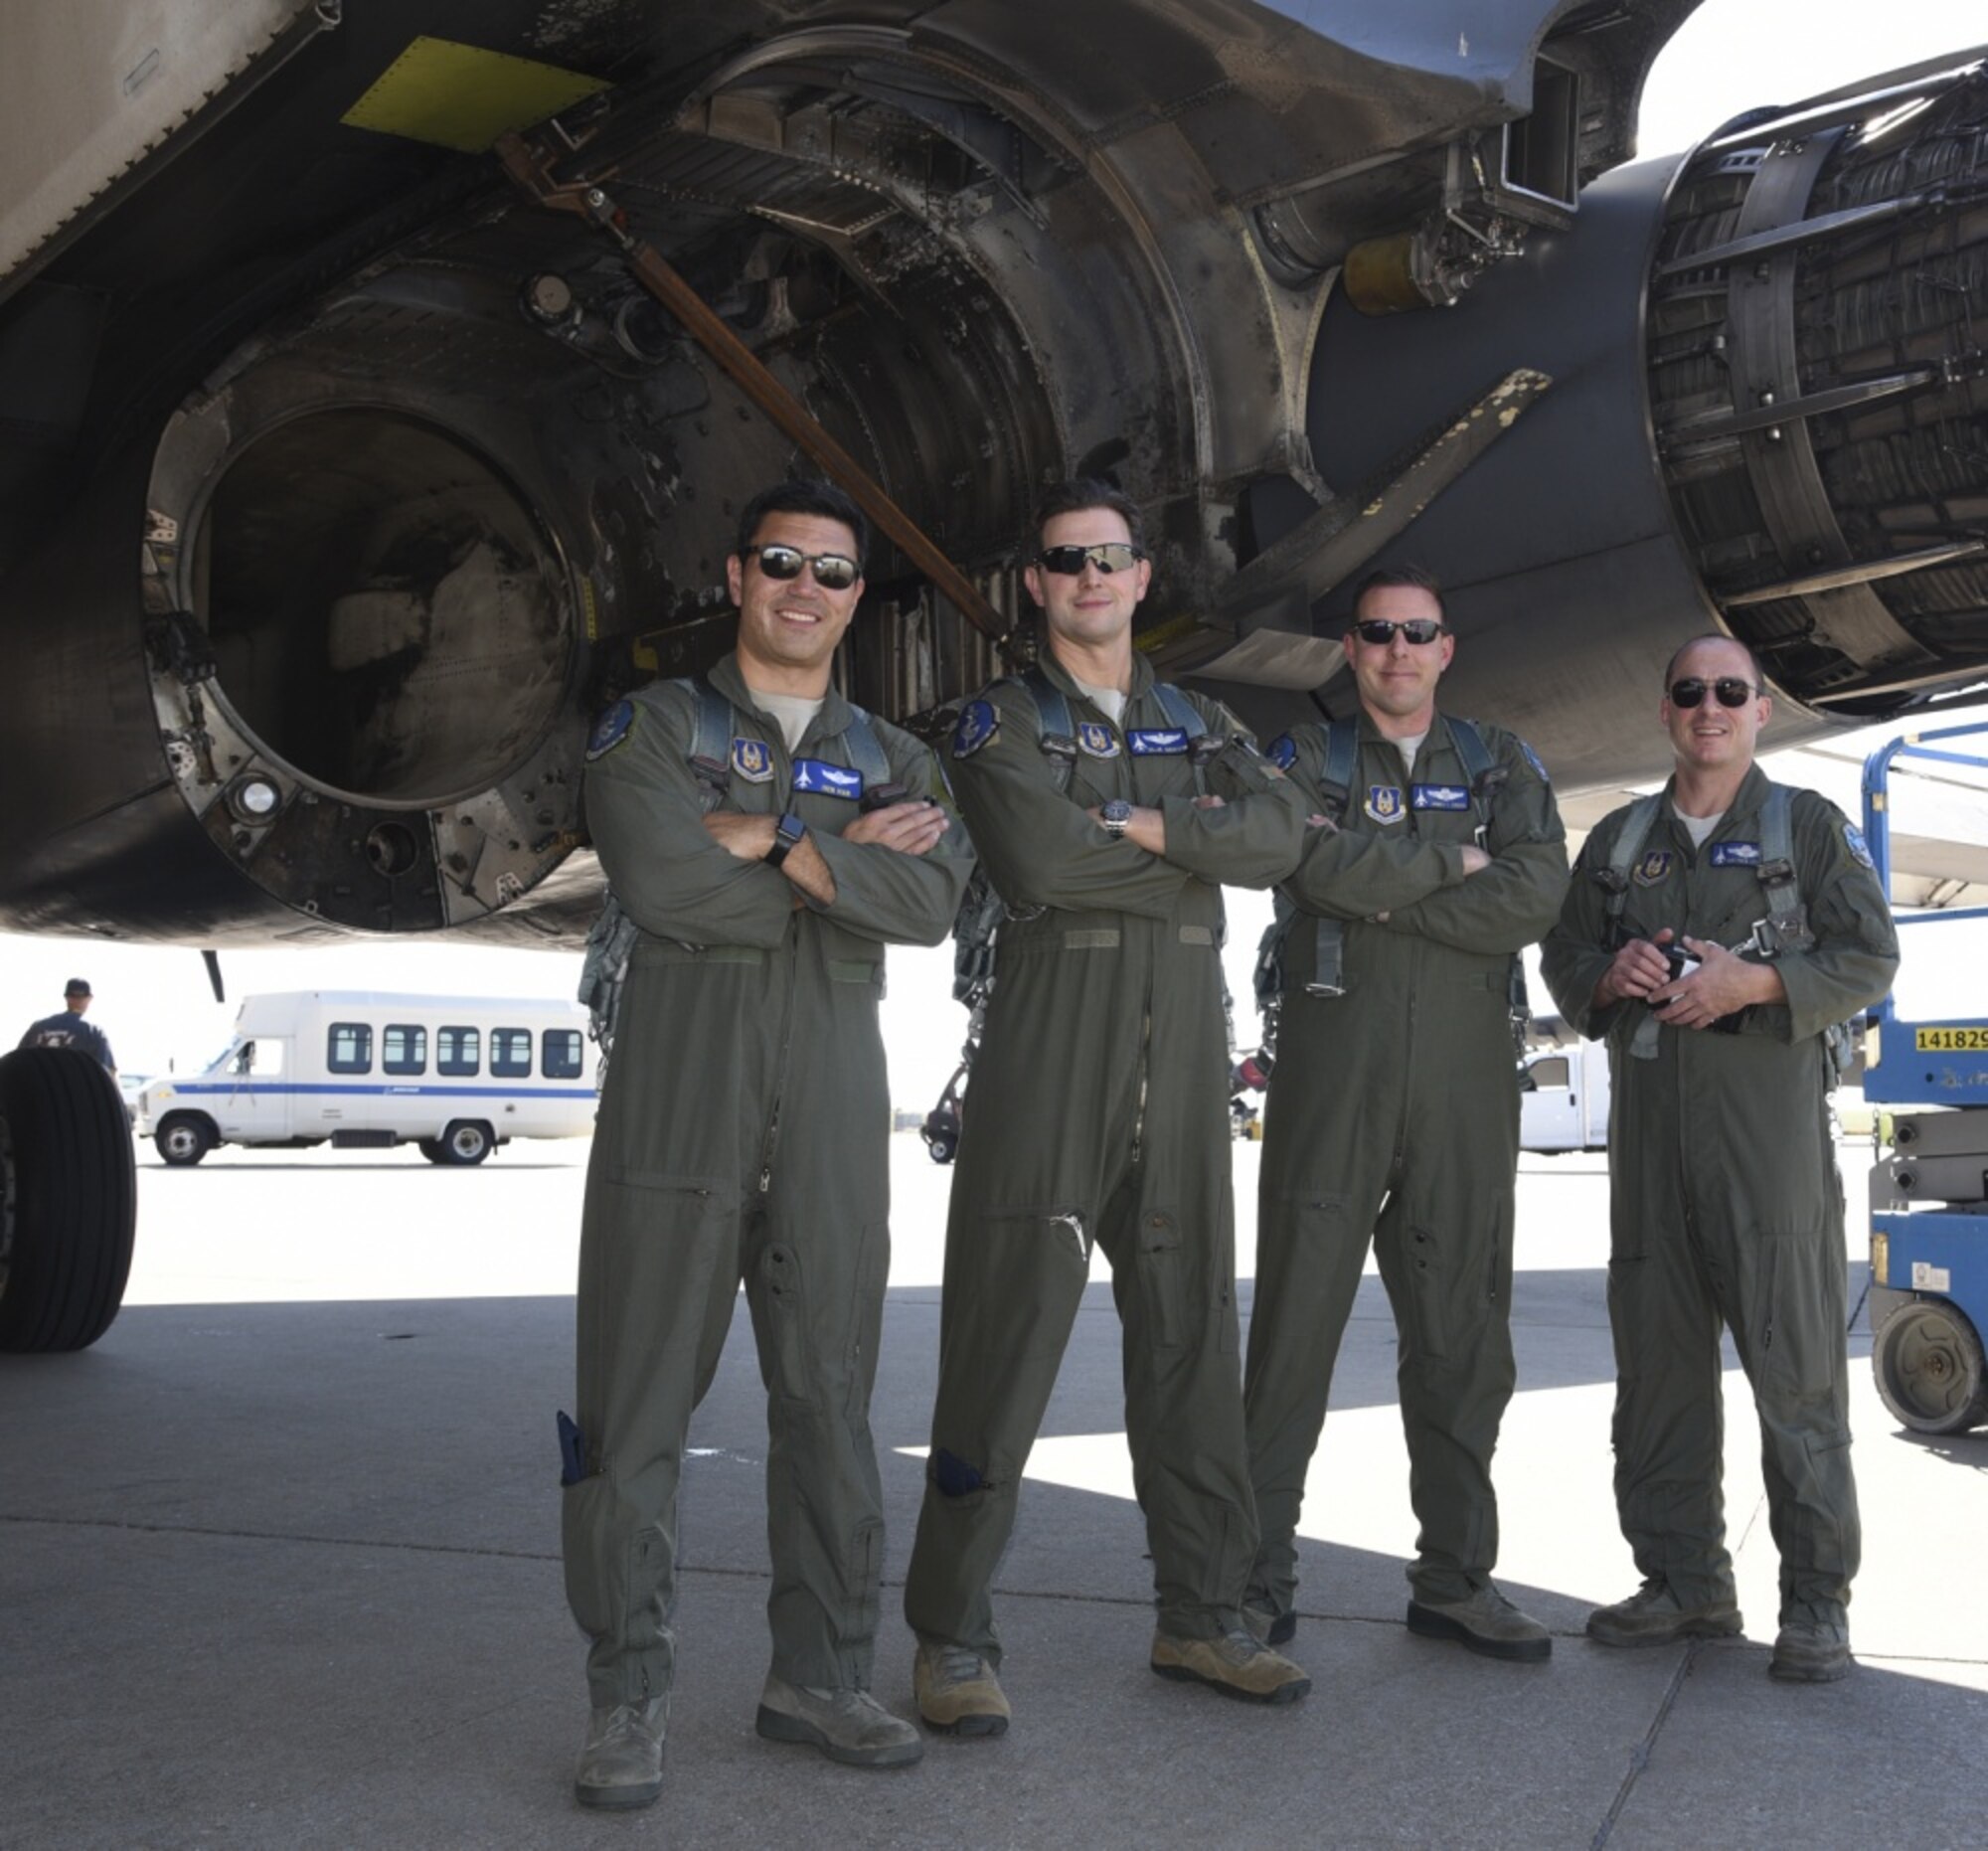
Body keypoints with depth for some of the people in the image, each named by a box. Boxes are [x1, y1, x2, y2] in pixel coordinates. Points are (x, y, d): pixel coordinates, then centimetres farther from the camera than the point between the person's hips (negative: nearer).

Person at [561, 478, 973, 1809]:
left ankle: (820, 1674, 18)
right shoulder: (654, 726, 9)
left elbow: (935, 899, -3)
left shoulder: (894, 758, 17)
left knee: (831, 1394, 6)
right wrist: (846, 865, -6)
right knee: (642, 1393, -3)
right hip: (681, 1085, -3)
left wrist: (778, 840, -11)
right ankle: (631, 1696, 6)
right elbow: (659, 880, -11)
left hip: (833, 1103, 3)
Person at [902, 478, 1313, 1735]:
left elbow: (1280, 836, -1)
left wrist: (1143, 823, -10)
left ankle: (1202, 1616, 19)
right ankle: (954, 1635, 3)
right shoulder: (1001, 722, 6)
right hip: (1051, 1038, -4)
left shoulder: (1203, 726, 19)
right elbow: (1037, 864, -13)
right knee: (1009, 1331, -6)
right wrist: (1197, 848, -4)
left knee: (1192, 1331, 8)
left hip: (1185, 1054, 5)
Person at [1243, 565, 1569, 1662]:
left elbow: (1535, 893, -4)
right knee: (1296, 1323, -4)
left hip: (1466, 1080, 3)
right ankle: (1260, 1579, 4)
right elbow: (1329, 867, -12)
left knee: (1462, 1335, 6)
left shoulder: (1501, 765, 15)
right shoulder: (1305, 759, 10)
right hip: (1332, 1074, -2)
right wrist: (1450, 859, -2)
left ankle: (1454, 1580, 17)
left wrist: (1387, 899, -8)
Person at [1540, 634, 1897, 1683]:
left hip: (1770, 1121, -4)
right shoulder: (1619, 839, 18)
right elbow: (1562, 958, 18)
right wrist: (1609, 975, -4)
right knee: (1657, 1356, 5)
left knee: (1793, 1359, -6)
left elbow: (1868, 959, 0)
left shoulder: (1808, 825, 8)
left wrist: (1755, 981, -14)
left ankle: (1815, 1602, 1)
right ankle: (1685, 1580, 15)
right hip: (1648, 1119, 4)